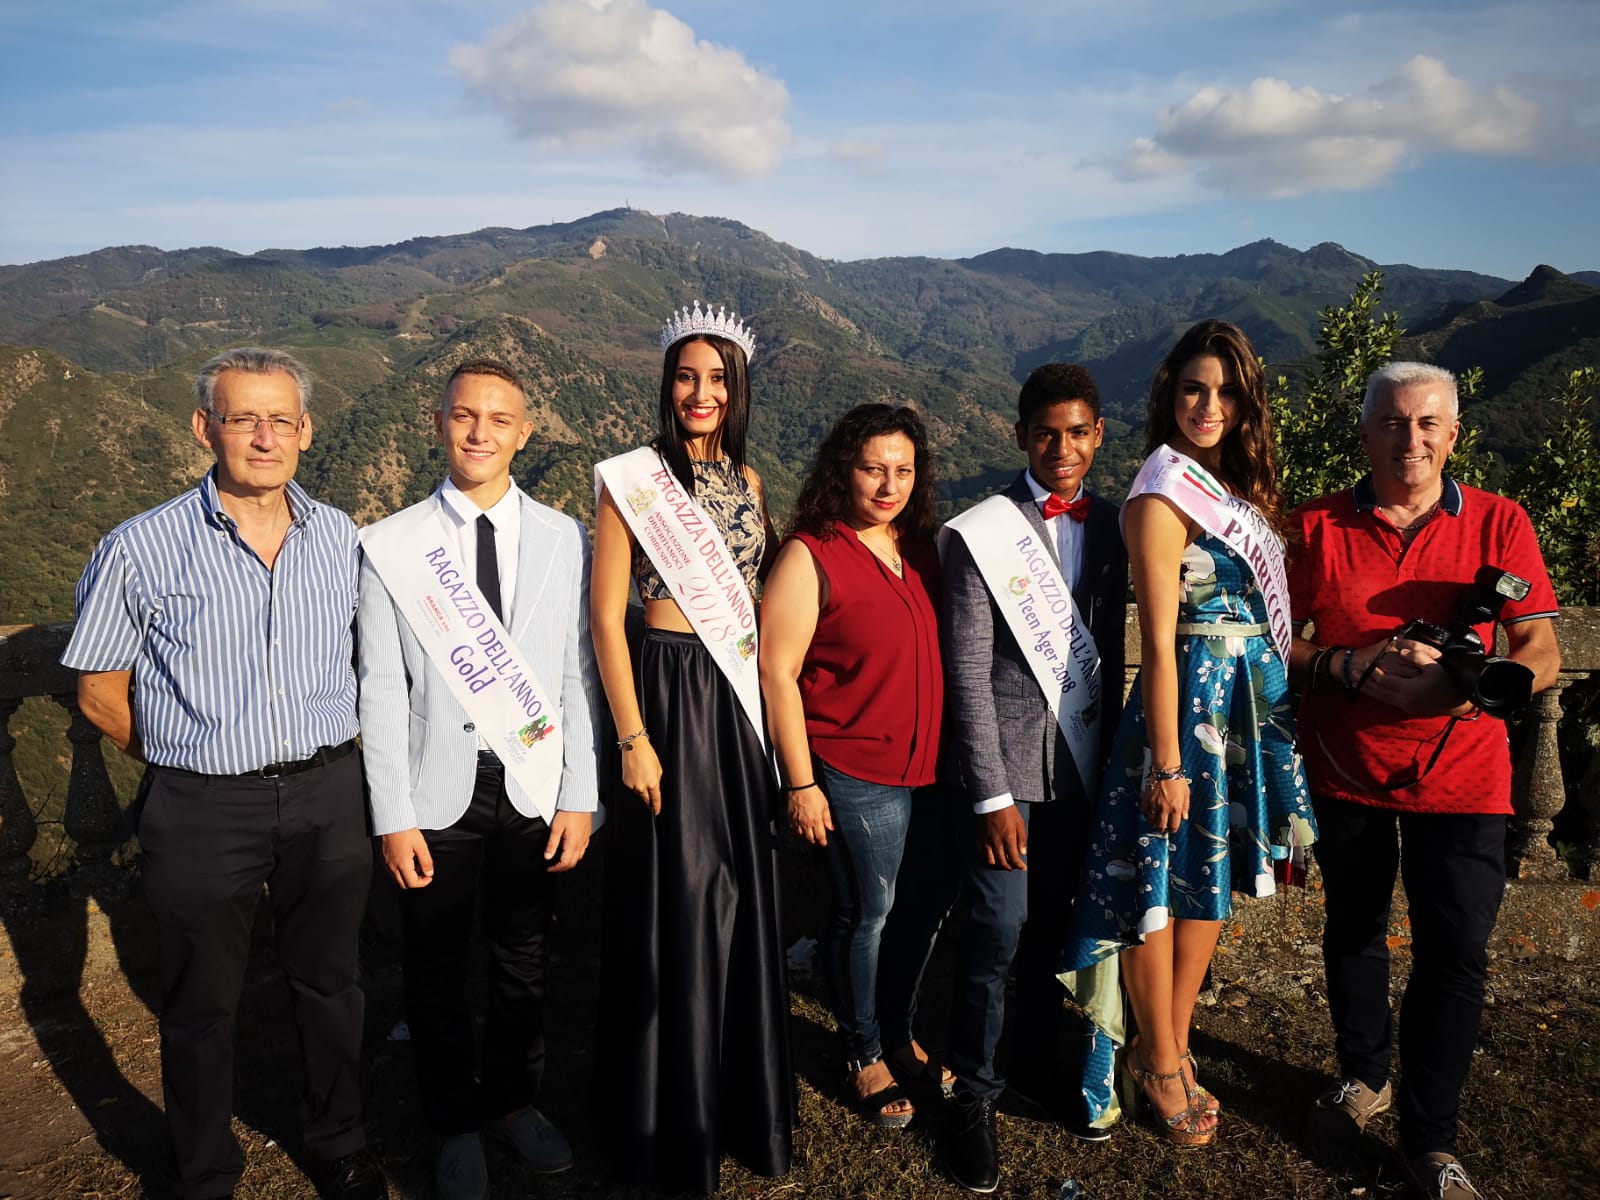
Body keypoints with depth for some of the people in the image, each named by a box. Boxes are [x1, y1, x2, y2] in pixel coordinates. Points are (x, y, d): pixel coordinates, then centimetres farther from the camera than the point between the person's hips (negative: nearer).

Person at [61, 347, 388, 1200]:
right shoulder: (140, 549, -10)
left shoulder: (340, 538, 1)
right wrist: (196, 758, 3)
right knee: (200, 1007, 14)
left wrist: (319, 756, 8)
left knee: (328, 982, 18)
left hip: (327, 798, 3)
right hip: (201, 810, -2)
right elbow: (100, 693, -1)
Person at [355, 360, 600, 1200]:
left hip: (533, 790, 1)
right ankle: (455, 1122, 39)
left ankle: (514, 1100, 43)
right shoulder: (389, 547, -7)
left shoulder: (562, 539, -2)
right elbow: (381, 691, -6)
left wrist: (579, 796, -3)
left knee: (523, 963, 18)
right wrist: (393, 817, -8)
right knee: (437, 973, 16)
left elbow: (578, 677, -2)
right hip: (437, 793, -1)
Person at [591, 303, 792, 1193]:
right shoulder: (634, 479, -8)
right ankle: (675, 1119, 25)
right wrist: (633, 738, -14)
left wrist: (776, 702, 10)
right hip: (671, 693, -5)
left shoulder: (747, 480, 10)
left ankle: (745, 1095, 34)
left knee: (747, 894, 13)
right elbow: (606, 617, -10)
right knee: (678, 901, 4)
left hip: (746, 696, 6)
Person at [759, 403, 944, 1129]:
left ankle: (902, 1033, 37)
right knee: (864, 914, 6)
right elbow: (776, 672, -13)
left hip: (930, 767, 6)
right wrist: (800, 783, -13)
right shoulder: (810, 558, -11)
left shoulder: (922, 548, 7)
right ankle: (863, 1055, 28)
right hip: (854, 774, -5)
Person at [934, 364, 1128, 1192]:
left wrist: (1112, 755, 10)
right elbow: (968, 674, -10)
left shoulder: (1110, 527, 7)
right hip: (1009, 761, -4)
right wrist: (993, 794, -12)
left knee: (1052, 925, 15)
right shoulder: (980, 534, -8)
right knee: (998, 932, -1)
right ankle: (974, 1094, 18)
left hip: (1081, 760, 4)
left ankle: (1037, 1062, 35)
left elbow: (1113, 650, 12)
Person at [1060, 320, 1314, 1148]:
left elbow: (1262, 611, 13)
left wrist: (1277, 711, 7)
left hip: (1252, 701, 9)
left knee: (1213, 876, 15)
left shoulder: (1241, 488, 11)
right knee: (1163, 883, 3)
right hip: (1192, 698, -8)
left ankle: (1170, 1048, 30)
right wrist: (1167, 763, -17)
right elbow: (1159, 642, -17)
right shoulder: (1161, 499, -14)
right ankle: (1160, 1064, 21)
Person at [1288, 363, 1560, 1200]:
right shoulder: (1318, 527, -1)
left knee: (1454, 956, 0)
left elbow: (1540, 654, -5)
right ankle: (1364, 1074, 40)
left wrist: (1467, 684, -24)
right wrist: (1355, 669, -18)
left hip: (1460, 778, -1)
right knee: (1352, 933, 16)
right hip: (1346, 772, 1)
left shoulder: (1499, 524, -2)